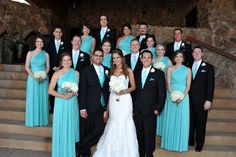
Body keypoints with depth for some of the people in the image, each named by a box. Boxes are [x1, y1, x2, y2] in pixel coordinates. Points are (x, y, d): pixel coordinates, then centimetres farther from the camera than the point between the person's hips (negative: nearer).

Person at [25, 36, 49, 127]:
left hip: (43, 79, 1)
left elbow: (47, 67, 6)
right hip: (32, 78, -1)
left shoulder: (46, 54, 7)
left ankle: (42, 120, 15)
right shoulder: (30, 53, 3)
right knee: (32, 98, 2)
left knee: (42, 98, 5)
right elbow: (27, 67, -2)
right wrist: (34, 76, -15)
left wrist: (44, 75, -12)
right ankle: (32, 120, 13)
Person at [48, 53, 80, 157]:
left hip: (72, 103, 2)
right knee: (61, 128, 5)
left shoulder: (76, 73, 3)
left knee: (71, 128, 10)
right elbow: (50, 90, -8)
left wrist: (72, 93, -12)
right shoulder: (57, 73, -4)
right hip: (61, 103, -2)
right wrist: (63, 96, -16)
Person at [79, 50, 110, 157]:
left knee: (100, 130, -2)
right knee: (87, 132, 7)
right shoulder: (86, 71, -2)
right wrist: (82, 108, -10)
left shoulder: (107, 70, 9)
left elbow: (108, 88, 10)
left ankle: (82, 148, 19)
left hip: (103, 107, 3)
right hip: (90, 107, -3)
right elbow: (82, 91, -6)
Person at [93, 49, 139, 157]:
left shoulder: (128, 70, 1)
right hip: (113, 100, 3)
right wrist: (107, 106, 4)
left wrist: (124, 91, -18)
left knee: (124, 123, -2)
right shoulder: (111, 71, 10)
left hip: (125, 100, -3)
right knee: (114, 124, 5)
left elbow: (133, 87, 1)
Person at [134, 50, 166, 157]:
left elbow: (162, 93, -3)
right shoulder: (137, 73, 12)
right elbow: (135, 91, 12)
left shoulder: (158, 73, -1)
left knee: (149, 135, 4)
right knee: (139, 135, 10)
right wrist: (132, 108, 6)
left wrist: (158, 108, -8)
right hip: (137, 111, 4)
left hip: (150, 111, -3)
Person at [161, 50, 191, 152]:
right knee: (171, 119, 5)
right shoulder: (170, 69, 6)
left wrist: (182, 96, -14)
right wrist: (173, 95, -14)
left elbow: (188, 85, 0)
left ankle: (180, 144, 16)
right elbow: (168, 84, 0)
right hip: (171, 96, 0)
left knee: (182, 119, 4)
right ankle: (170, 143, 18)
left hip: (183, 96, 0)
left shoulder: (187, 70, 5)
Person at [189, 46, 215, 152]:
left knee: (201, 123, 6)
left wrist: (209, 100, -11)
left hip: (201, 101, -2)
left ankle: (199, 144, 21)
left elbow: (210, 85, -5)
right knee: (190, 121, 8)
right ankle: (190, 141, 23)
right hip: (190, 100, 3)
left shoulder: (208, 67, 0)